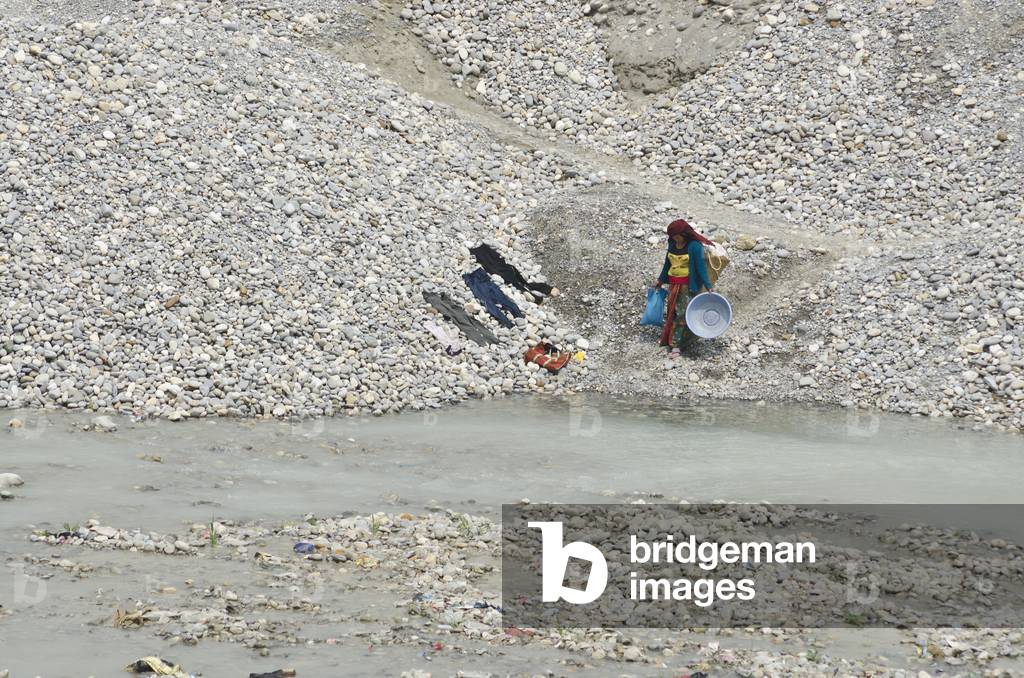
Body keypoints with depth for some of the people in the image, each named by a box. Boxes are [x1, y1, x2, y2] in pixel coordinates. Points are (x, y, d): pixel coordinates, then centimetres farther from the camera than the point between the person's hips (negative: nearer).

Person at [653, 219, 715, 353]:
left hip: (688, 285, -6)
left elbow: (701, 266, -16)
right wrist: (660, 280, 27)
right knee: (672, 311, 8)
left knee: (682, 313, -7)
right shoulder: (672, 244, 5)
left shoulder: (694, 246, -15)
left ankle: (674, 343, -3)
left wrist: (708, 286, -21)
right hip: (673, 285, 7)